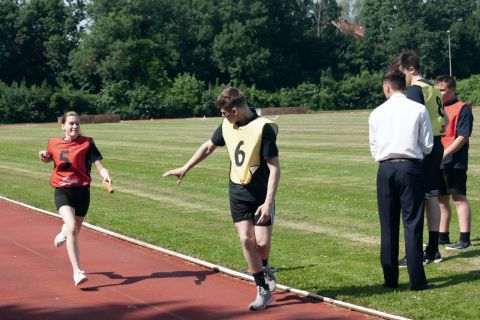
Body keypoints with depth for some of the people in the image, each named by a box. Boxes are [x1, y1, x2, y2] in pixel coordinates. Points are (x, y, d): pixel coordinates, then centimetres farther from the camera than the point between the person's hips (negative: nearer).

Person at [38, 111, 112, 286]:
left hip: (82, 191, 1)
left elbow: (99, 165, -12)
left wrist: (106, 175, -33)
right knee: (72, 228, -22)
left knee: (74, 230, 17)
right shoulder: (54, 143, 3)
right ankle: (77, 272, -20)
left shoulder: (86, 143, -5)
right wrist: (43, 156, 0)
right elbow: (49, 158, 24)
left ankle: (65, 231, 58)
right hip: (62, 191, -1)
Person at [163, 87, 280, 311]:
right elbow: (208, 146, 19)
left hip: (261, 195, -5)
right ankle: (264, 289, 8)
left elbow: (274, 168, -20)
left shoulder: (263, 128, -20)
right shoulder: (226, 126, 0)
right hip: (238, 193, 5)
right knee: (246, 239, -3)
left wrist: (268, 202, -24)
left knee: (262, 242, -8)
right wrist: (185, 169, 23)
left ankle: (263, 268, 27)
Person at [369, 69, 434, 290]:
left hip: (385, 168, 2)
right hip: (411, 167, -2)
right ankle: (417, 280, -2)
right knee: (412, 224, -1)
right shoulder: (418, 110, 0)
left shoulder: (376, 113, 5)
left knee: (388, 225, 8)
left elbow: (374, 149, 8)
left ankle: (390, 279, 11)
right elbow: (428, 146, 1)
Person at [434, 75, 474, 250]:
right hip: (437, 163, 8)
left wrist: (444, 154, -21)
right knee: (441, 199, 14)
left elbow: (463, 137, -15)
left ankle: (465, 239, -6)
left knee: (459, 198, -7)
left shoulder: (462, 109, -8)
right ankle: (443, 236, 24)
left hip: (454, 162, -8)